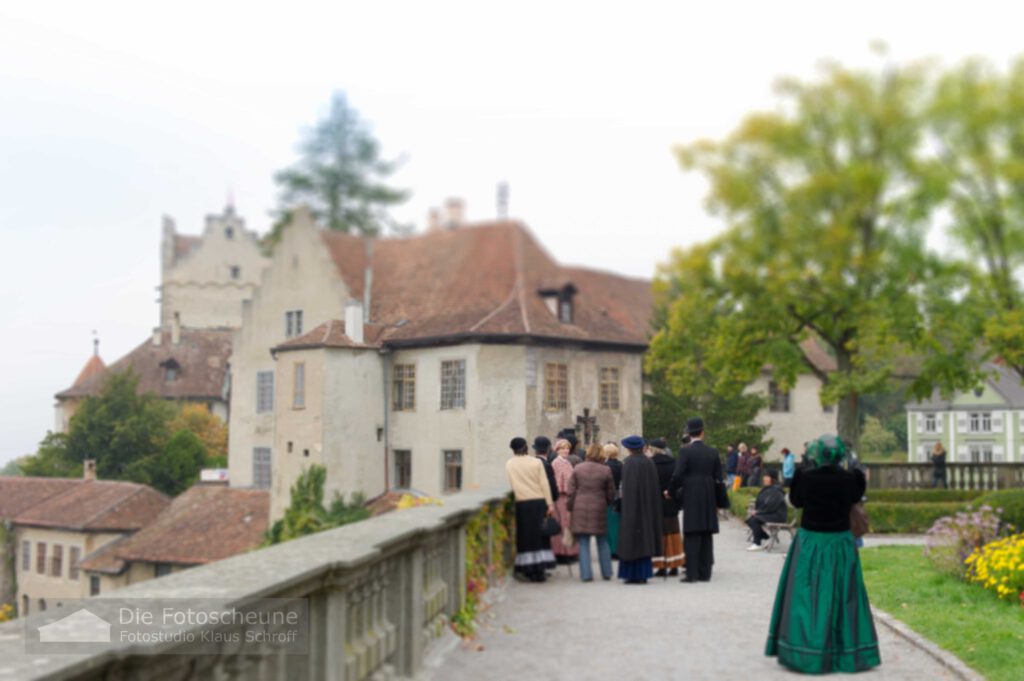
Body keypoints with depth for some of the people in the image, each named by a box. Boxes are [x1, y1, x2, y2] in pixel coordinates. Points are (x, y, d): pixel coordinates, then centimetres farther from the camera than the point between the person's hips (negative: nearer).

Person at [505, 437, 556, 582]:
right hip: (538, 501, 0)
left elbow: (511, 485, 5)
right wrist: (550, 503, -2)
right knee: (539, 536, 7)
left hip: (521, 503, 0)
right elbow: (544, 484, -2)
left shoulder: (509, 464, 3)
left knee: (525, 536, 7)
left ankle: (529, 571, 5)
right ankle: (540, 569, 5)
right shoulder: (536, 462, 1)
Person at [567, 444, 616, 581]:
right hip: (599, 508, 0)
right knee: (602, 542, 13)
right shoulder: (606, 470, -3)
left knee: (583, 544, 4)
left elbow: (571, 492, 0)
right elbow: (611, 494, 2)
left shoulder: (577, 469, 0)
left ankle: (586, 574, 1)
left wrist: (570, 508, 10)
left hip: (580, 509, 0)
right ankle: (606, 573, 18)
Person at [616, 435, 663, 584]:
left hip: (633, 506, -6)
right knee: (645, 537, 11)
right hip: (648, 507, 6)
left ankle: (634, 575, -3)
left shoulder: (628, 463, -12)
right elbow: (655, 489, 8)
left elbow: (627, 487, -15)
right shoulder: (649, 463, 6)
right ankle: (643, 574, 13)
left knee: (632, 538, -2)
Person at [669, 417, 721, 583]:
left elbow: (677, 476, -14)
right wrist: (717, 502, 18)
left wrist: (672, 492, 3)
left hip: (691, 499, -4)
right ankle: (705, 573, 11)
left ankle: (692, 573, -6)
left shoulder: (686, 452, -7)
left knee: (691, 536, -2)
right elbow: (718, 477, 9)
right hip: (709, 499, 4)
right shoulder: (713, 452, 6)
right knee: (706, 537, 9)